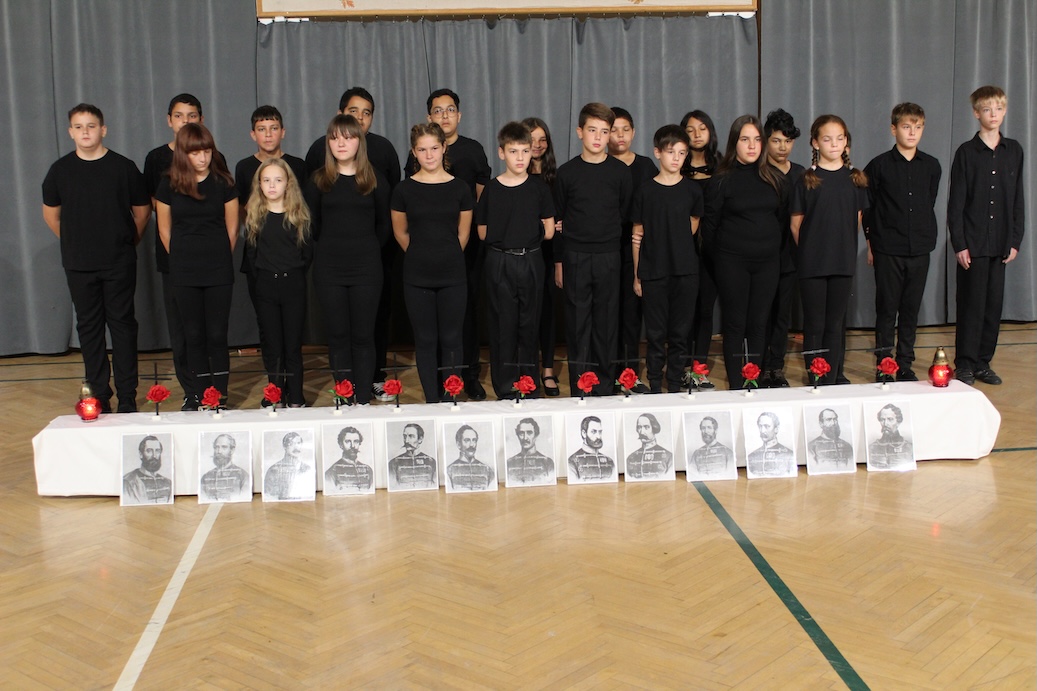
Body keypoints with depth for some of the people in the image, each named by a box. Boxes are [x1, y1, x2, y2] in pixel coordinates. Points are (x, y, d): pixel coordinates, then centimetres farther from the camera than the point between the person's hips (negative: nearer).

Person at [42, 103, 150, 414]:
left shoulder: (124, 167, -3)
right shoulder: (60, 169, 3)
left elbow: (142, 210, 7)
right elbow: (51, 213, 15)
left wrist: (128, 243, 9)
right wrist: (73, 243, 14)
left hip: (119, 263, -2)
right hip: (78, 265, 2)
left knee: (122, 325, 1)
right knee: (89, 327, 6)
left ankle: (127, 397, 7)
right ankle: (99, 396, 14)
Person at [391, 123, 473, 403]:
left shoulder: (460, 188, 0)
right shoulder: (404, 189, -1)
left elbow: (463, 233, 9)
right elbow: (400, 233, 11)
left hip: (453, 276, 0)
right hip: (417, 276, 0)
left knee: (451, 339, 4)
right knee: (425, 341, 5)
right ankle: (431, 402, 13)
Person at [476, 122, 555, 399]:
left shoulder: (539, 188, 2)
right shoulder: (491, 189, 0)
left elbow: (548, 232, 3)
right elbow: (483, 233, 2)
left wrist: (508, 232, 1)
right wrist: (526, 232, 1)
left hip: (530, 263, 1)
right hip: (499, 264, -1)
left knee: (529, 326, 7)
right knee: (503, 326, 1)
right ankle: (505, 390, 9)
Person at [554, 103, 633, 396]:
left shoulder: (620, 171, 3)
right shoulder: (567, 172, 2)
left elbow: (626, 214, 11)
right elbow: (556, 220, 5)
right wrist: (558, 261, 3)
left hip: (608, 257, 1)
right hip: (575, 257, -1)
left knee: (607, 321, 4)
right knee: (577, 321, 1)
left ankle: (604, 386, 14)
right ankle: (579, 388, 8)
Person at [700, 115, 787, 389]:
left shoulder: (774, 178, 8)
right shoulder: (721, 181, -3)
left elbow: (781, 217, 16)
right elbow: (709, 224, -1)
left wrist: (775, 247, 12)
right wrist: (718, 257, 3)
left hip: (767, 262, 4)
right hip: (732, 262, -4)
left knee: (758, 323, 7)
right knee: (734, 324, 0)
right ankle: (736, 387, 5)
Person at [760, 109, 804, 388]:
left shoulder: (801, 174, 10)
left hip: (790, 255, 4)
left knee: (783, 314, 9)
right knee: (763, 313, 0)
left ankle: (777, 367, 18)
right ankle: (761, 369, 8)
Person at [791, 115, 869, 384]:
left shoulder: (855, 178, 5)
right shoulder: (806, 180, -3)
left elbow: (857, 219, 12)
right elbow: (796, 224, 1)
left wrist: (842, 245, 8)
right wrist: (810, 251, 5)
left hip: (844, 261, 3)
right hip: (811, 263, -2)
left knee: (836, 324, 6)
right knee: (814, 324, 2)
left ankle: (831, 381, 13)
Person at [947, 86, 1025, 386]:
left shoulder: (1014, 151, 7)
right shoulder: (966, 153, -3)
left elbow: (1018, 200, 9)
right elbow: (955, 203, -5)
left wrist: (1015, 240, 3)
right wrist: (959, 244, -10)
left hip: (1000, 243, 4)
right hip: (973, 243, -4)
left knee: (994, 303, 7)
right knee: (971, 303, -1)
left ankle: (983, 363, 17)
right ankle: (964, 364, 7)